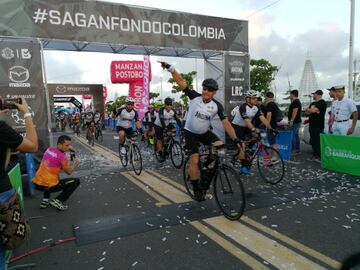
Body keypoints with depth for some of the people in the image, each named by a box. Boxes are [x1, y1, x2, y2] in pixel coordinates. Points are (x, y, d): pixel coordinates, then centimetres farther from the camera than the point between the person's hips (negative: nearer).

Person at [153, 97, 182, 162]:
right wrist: (165, 129, -52)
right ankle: (161, 155, 7)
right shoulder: (161, 110, -31)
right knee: (159, 140, -4)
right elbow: (162, 121, -40)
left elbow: (177, 119, -20)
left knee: (174, 130, -19)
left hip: (167, 124, 4)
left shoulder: (173, 111, -17)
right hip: (158, 125, -4)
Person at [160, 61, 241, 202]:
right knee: (194, 160, -9)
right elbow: (181, 81, -22)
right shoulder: (195, 97, -18)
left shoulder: (217, 106, -13)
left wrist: (235, 139, -26)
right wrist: (170, 68, -32)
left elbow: (226, 123, -17)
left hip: (205, 132, 3)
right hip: (191, 133, -3)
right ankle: (197, 189, 8)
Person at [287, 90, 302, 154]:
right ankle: (297, 149, 18)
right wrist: (291, 120, 26)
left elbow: (295, 112, -23)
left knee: (292, 136, -9)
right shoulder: (298, 101, 19)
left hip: (295, 122, -11)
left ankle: (294, 149, -8)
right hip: (297, 122, 11)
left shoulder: (295, 102, -15)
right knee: (296, 135, 13)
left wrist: (291, 121, -24)